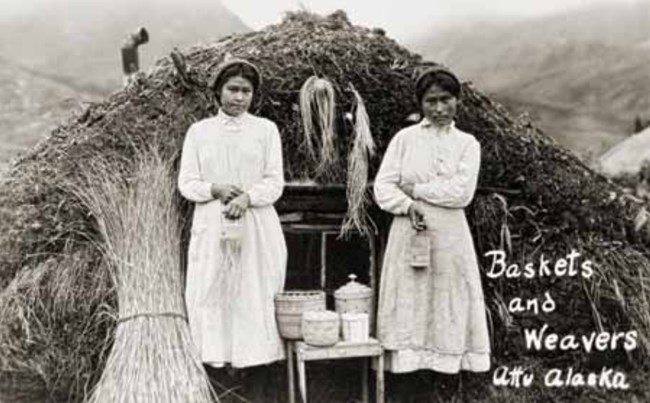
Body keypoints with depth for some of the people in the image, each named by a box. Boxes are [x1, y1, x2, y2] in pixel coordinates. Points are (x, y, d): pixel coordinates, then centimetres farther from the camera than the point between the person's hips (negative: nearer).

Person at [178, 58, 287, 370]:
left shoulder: (266, 129, 7)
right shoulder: (199, 131, 9)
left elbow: (275, 181, 1)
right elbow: (186, 182, 6)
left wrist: (247, 197, -17)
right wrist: (215, 189, -13)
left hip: (256, 227, 0)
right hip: (210, 225, 1)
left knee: (255, 293, -1)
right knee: (208, 292, -1)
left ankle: (251, 354, 8)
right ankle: (215, 357, 8)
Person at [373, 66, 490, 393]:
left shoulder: (467, 144, 6)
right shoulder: (405, 138, 5)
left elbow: (461, 192, -6)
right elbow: (383, 185, 0)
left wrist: (415, 189, -6)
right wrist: (407, 206, -16)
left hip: (449, 235, 1)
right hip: (409, 233, 0)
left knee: (449, 299, 4)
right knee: (408, 301, 0)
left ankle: (448, 361, 12)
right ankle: (407, 359, 7)